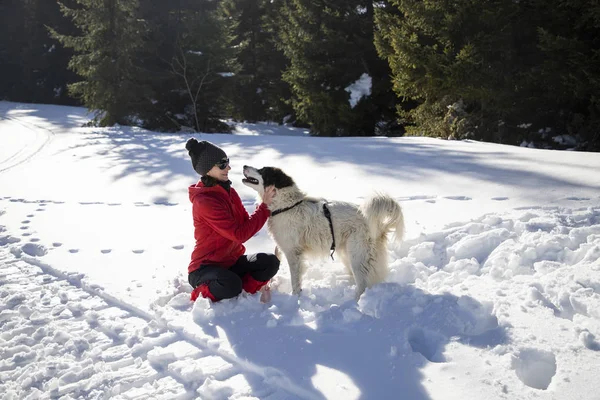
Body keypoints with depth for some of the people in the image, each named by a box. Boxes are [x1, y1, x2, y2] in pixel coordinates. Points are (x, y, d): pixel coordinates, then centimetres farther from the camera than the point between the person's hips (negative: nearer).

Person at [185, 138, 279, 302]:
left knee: (270, 262, -14)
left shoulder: (228, 191, 4)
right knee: (231, 285, -37)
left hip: (231, 261, 8)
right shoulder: (204, 201, -24)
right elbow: (239, 234, -26)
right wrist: (264, 206, -20)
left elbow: (245, 222, 3)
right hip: (204, 267, -8)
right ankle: (201, 296, -6)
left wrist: (266, 204, -13)